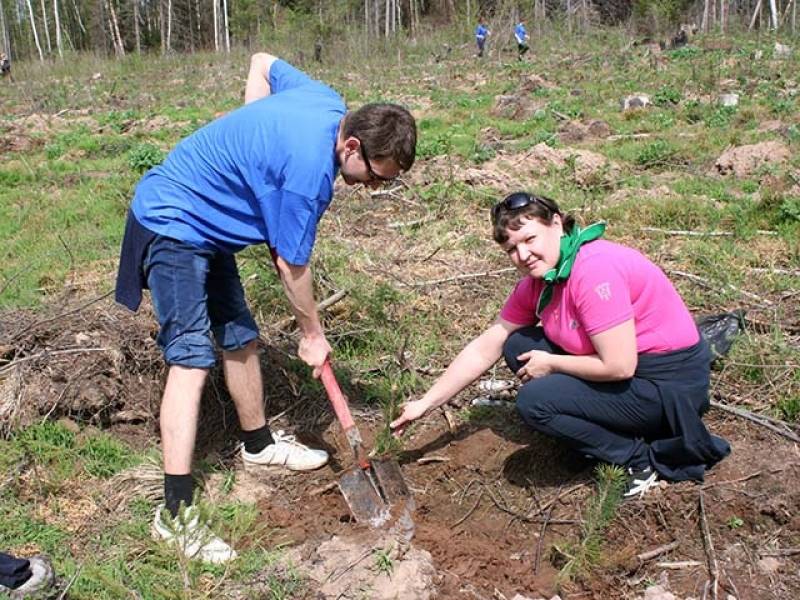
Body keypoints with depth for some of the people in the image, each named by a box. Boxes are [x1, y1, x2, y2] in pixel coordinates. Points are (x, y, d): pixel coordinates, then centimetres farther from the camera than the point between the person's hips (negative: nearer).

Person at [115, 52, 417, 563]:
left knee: (241, 338, 15)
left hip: (203, 225, 10)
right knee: (192, 359, -15)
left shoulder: (327, 102, -3)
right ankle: (176, 514, -13)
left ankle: (259, 444, 34)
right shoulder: (309, 171, -30)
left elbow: (263, 62, 16)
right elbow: (292, 266, -19)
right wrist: (313, 335, -5)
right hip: (172, 227, -10)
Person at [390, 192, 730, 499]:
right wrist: (425, 404, 2)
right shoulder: (536, 282, 0)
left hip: (670, 382, -9)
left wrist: (549, 365, -12)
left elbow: (618, 367, -27)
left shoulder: (594, 270, -26)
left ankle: (643, 458, -4)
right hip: (623, 362, 9)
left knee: (534, 401, -19)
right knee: (518, 345, 2)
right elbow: (485, 349, 4)